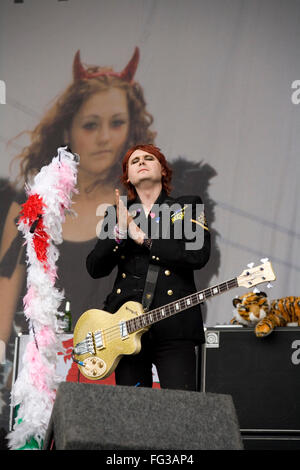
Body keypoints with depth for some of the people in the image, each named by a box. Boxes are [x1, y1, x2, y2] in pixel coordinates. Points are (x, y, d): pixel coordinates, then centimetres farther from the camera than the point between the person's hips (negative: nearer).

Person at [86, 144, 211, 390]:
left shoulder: (188, 206, 10)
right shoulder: (118, 214, 16)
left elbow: (200, 254, -8)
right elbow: (95, 268, 7)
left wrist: (142, 238, -7)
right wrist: (119, 232, -9)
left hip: (174, 325, -2)